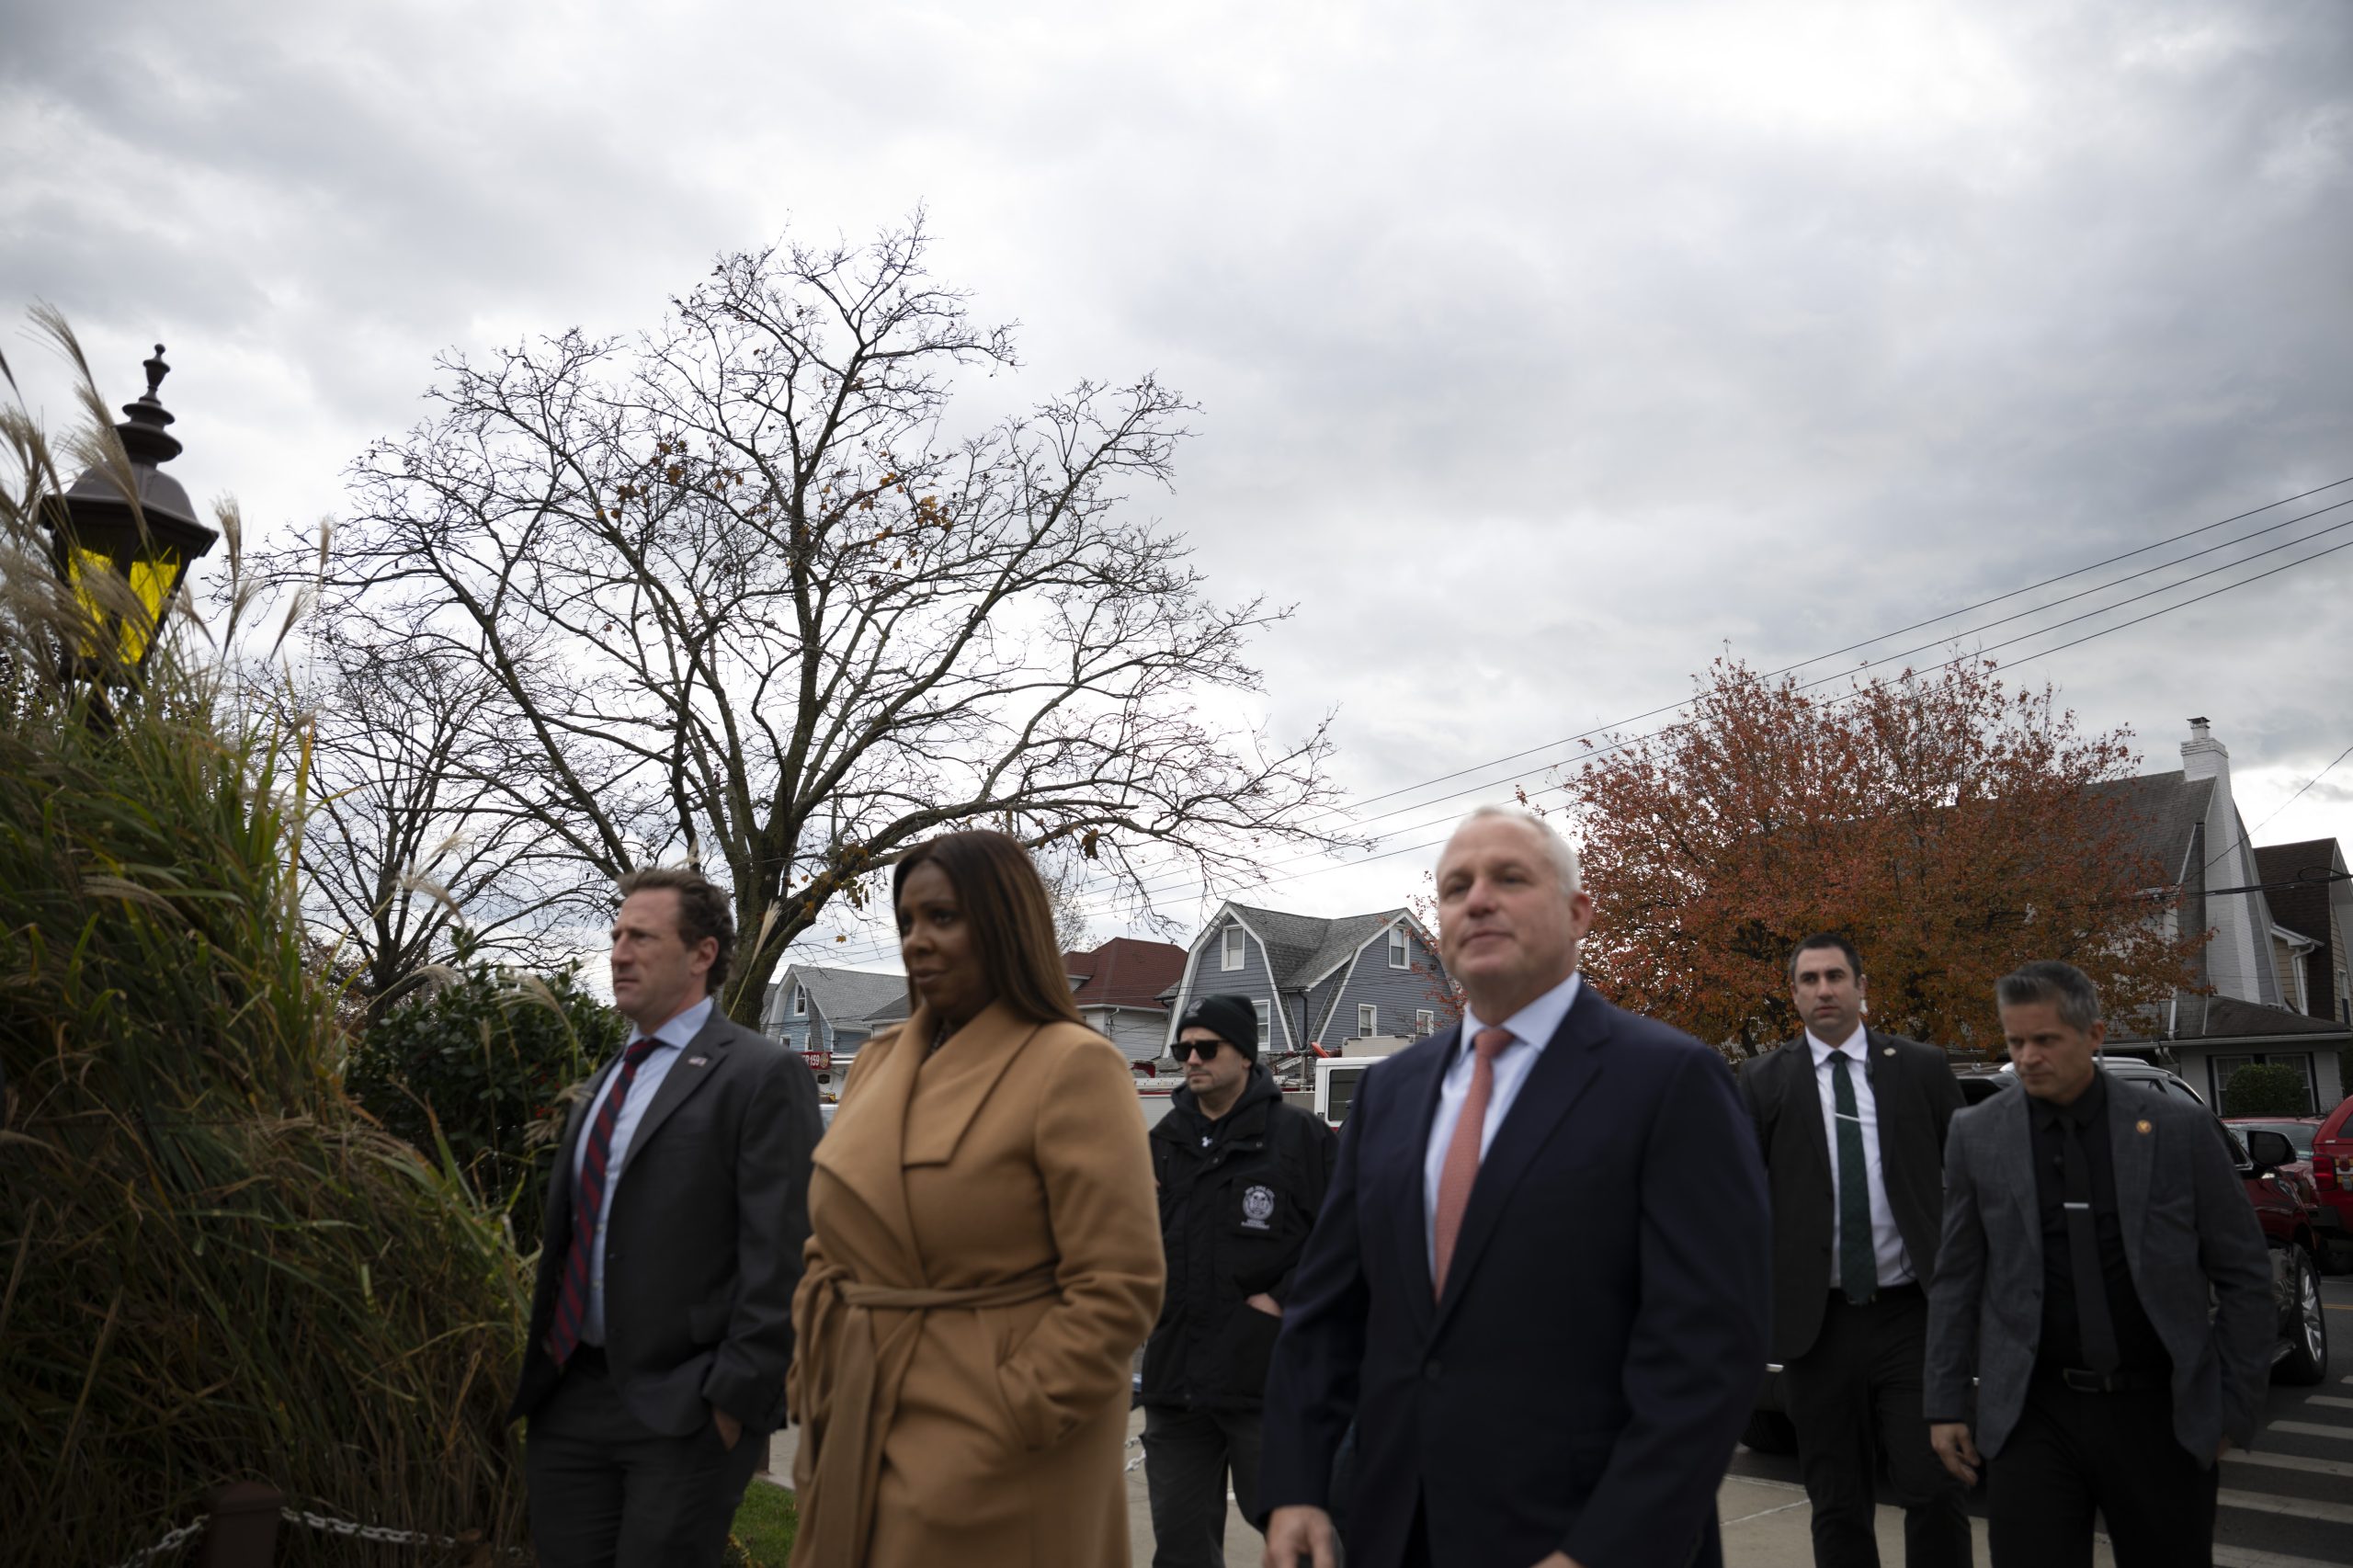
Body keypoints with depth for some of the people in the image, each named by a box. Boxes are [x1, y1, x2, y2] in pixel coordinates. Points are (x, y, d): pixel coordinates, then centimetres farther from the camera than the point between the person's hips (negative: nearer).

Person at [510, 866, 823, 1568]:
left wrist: (735, 1401, -16)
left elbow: (777, 1258, -15)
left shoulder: (761, 1075, -11)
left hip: (683, 1409, -7)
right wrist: (541, 1367, 15)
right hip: (569, 1400, 7)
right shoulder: (609, 1078, 15)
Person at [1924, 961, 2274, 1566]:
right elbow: (1956, 1281, 3)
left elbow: (2243, 1273, 3)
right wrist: (1947, 1406, 2)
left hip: (2159, 1410, 0)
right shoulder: (1976, 1136, 0)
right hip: (2032, 1413, 0)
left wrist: (2237, 1405, 1)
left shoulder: (2180, 1129, -2)